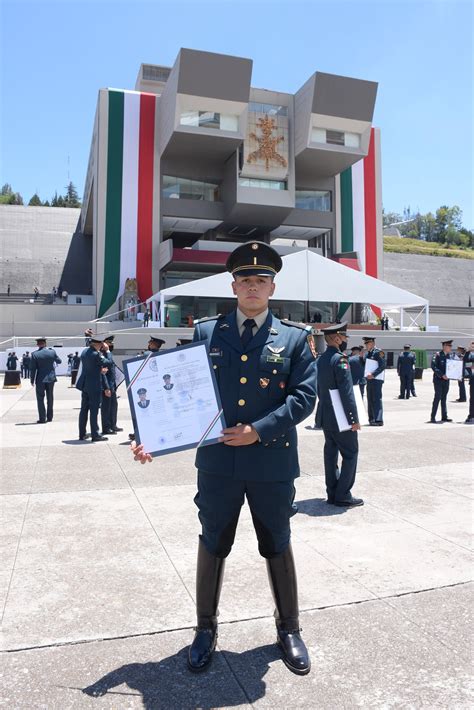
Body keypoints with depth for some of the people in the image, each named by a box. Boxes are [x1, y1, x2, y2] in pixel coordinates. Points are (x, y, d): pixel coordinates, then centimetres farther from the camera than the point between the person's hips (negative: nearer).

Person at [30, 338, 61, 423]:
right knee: (50, 398, 14)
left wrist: (32, 380, 2)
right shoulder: (52, 352, -4)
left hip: (40, 380, -3)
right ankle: (49, 417, 19)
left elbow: (32, 368, -8)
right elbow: (59, 361, 12)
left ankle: (42, 418, 1)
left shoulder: (35, 354, -10)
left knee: (40, 399, 4)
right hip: (51, 378, 3)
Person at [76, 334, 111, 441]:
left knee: (84, 409, 12)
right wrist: (107, 351, -1)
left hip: (84, 385, 8)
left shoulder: (84, 351, 6)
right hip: (94, 386, -8)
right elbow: (107, 363, -9)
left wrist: (99, 369, 17)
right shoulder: (96, 354, -20)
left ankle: (82, 434, 19)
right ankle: (95, 435, 5)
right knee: (94, 410, -1)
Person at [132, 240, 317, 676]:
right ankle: (206, 628, 37)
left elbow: (305, 396, -6)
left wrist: (259, 431, -17)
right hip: (217, 462, 1)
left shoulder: (295, 338, 2)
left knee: (278, 548, 16)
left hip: (273, 463, 0)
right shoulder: (205, 333, 4)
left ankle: (289, 629, 38)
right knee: (212, 547, 15)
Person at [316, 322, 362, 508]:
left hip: (325, 417, 9)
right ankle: (343, 496, 4)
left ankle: (332, 493, 19)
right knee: (350, 454, 1)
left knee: (331, 454, 13)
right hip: (340, 418, -8)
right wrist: (354, 418, -16)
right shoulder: (339, 359, -17)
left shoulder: (320, 359, 10)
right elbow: (347, 392, -20)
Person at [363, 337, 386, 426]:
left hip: (376, 380, -8)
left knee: (377, 399, -8)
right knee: (370, 400, 11)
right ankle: (371, 419, 19)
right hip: (369, 380, 8)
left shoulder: (378, 352, -9)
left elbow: (382, 366, -16)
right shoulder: (367, 353, 16)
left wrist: (373, 374, -22)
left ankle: (378, 420, -6)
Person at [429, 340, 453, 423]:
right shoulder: (437, 355, -10)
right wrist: (442, 375, -23)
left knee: (444, 398, 12)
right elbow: (433, 366, -18)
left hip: (446, 380, 7)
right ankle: (432, 417, -5)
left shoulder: (449, 356, 11)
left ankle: (444, 416, 18)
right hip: (438, 379, -7)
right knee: (438, 397, -10)